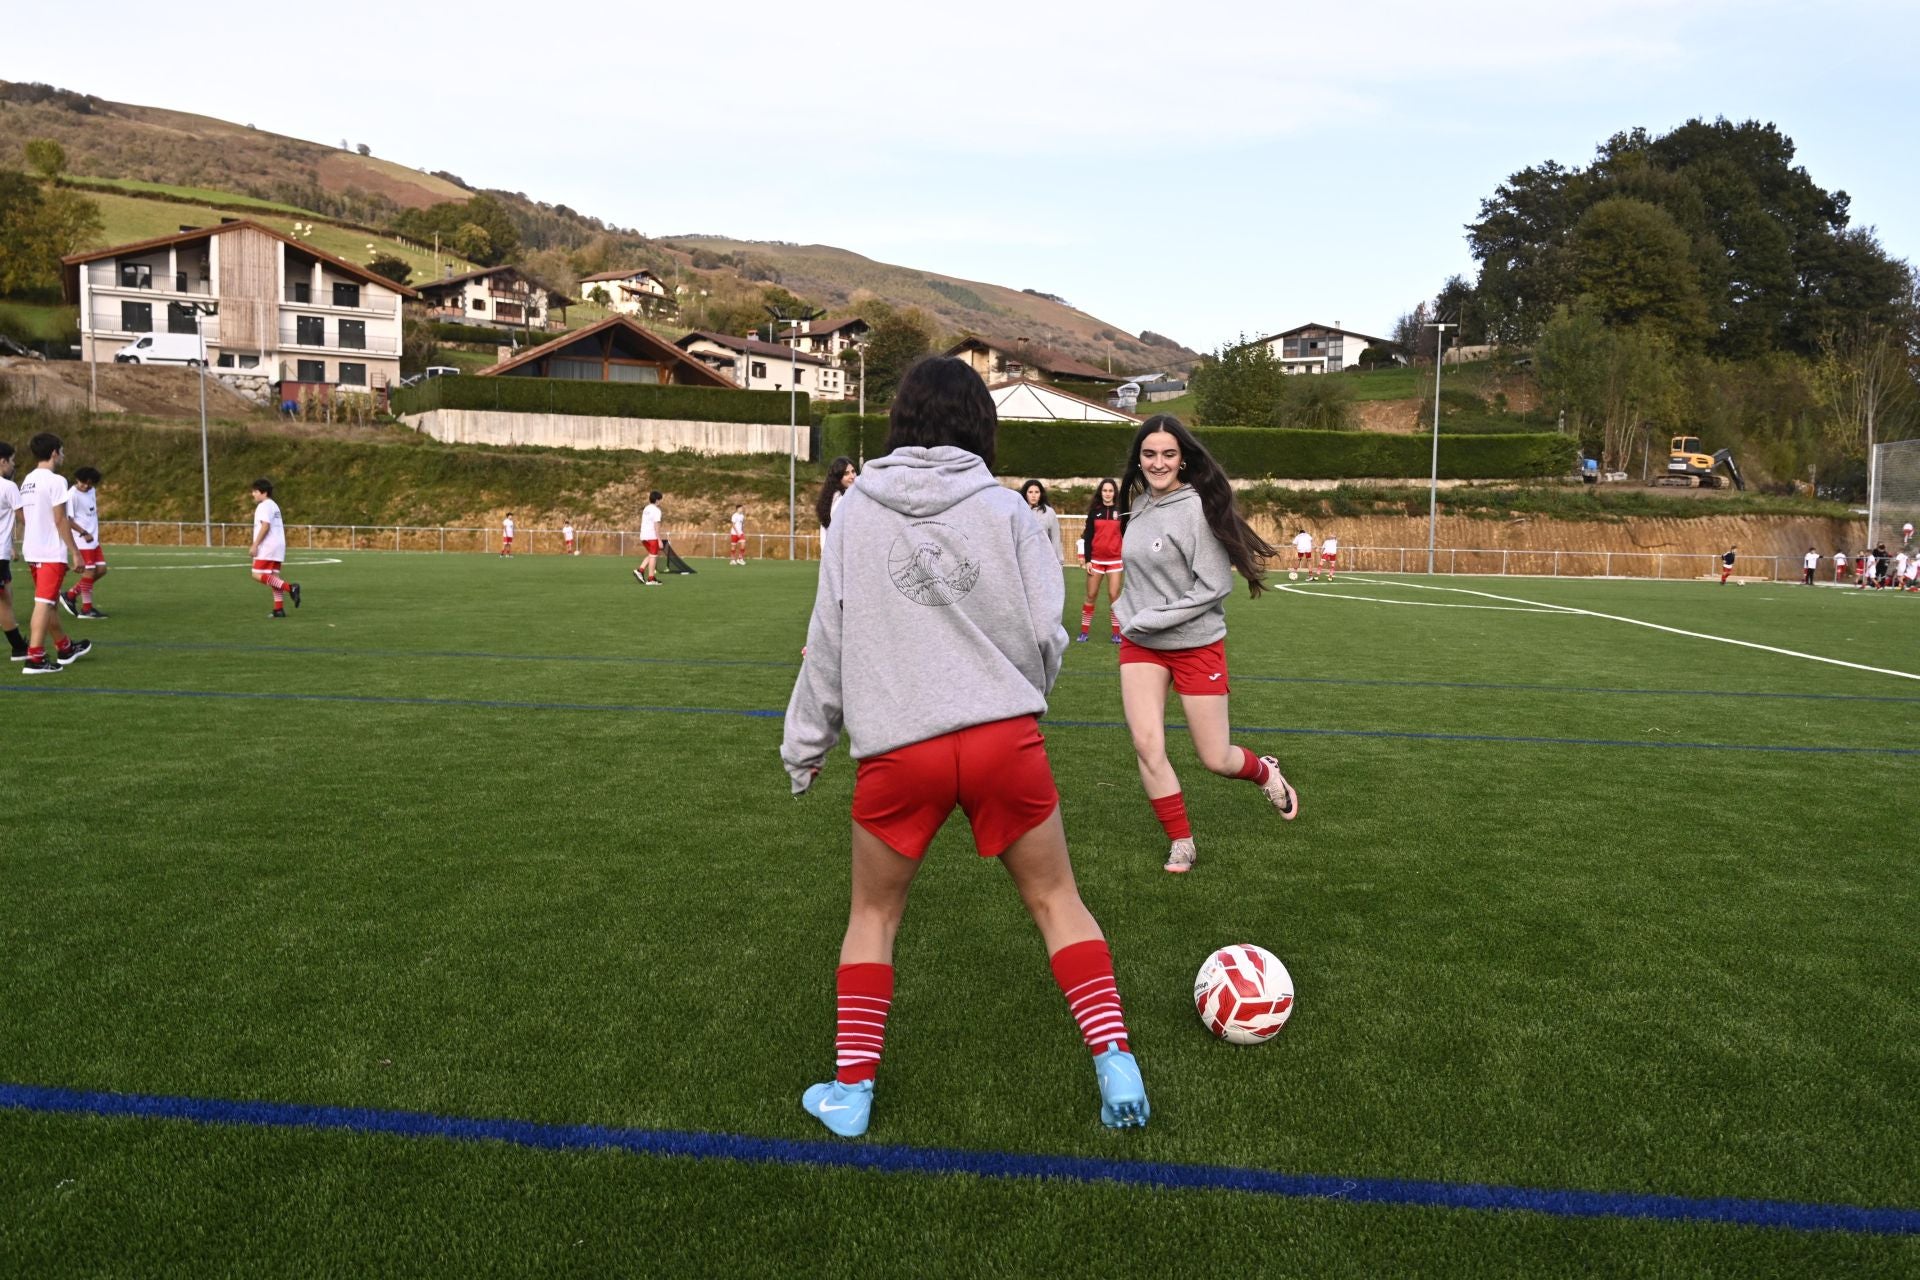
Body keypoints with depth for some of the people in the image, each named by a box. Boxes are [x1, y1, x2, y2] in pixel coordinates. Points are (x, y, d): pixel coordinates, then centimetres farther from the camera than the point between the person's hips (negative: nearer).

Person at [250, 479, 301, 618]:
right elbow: (282, 528, 23)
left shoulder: (264, 506, -10)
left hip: (267, 547, -10)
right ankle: (279, 609, 4)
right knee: (273, 577, 8)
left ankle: (290, 588, -19)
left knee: (258, 575, -11)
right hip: (278, 545, 10)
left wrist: (255, 544, -20)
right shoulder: (274, 505, 21)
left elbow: (265, 526, -21)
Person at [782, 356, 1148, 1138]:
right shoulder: (1004, 510, 0)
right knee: (1055, 899, 18)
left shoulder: (856, 512, 3)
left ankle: (850, 1089, 22)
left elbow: (829, 637, 5)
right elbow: (1046, 634, 0)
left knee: (873, 914, 20)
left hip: (897, 750, 0)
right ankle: (1116, 1065, 12)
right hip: (1005, 738, 0)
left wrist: (806, 741, 16)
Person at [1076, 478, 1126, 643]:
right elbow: (1088, 536, 3)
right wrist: (1087, 559, -3)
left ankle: (1116, 633, 5)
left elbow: (1126, 535, 5)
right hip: (1096, 559, 1)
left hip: (1115, 560, -1)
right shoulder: (1094, 511, 4)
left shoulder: (1121, 511, 3)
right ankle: (1084, 631, 10)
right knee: (1091, 596, 4)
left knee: (1114, 595, -3)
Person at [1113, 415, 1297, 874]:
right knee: (1147, 746, -9)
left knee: (1216, 760, 4)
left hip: (1196, 645, -5)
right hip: (1140, 646, 5)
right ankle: (1181, 843, 8)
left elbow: (1214, 587, -18)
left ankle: (1265, 772, 40)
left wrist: (1149, 619, -17)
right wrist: (1127, 615, 7)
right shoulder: (1140, 504, 5)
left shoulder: (1198, 508, -16)